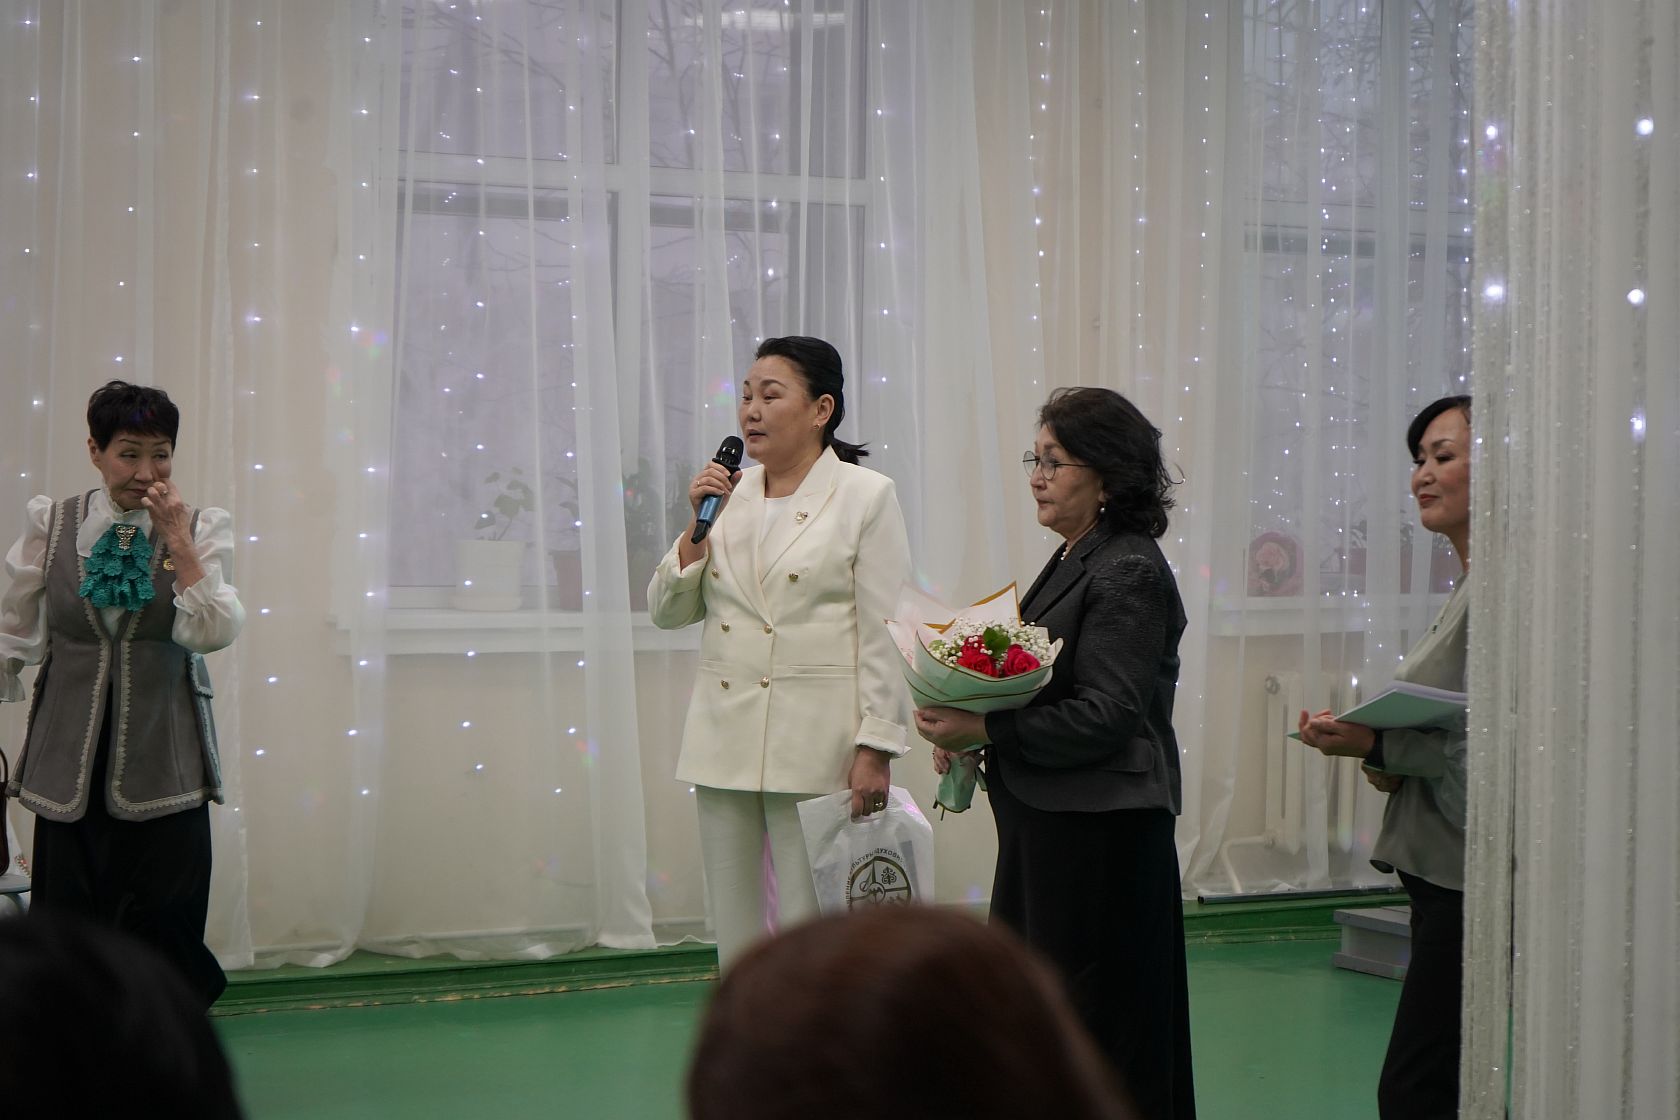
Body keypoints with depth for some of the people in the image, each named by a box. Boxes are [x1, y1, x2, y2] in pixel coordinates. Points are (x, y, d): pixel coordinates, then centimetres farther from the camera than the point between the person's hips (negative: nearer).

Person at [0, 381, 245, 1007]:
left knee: (163, 922, -1)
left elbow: (213, 633, -12)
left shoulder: (201, 529, 0)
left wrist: (177, 540, -16)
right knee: (66, 918, 3)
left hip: (162, 760, -1)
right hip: (71, 758, 1)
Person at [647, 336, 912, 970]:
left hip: (817, 746, -6)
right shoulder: (728, 495, 12)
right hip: (726, 739, 6)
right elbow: (666, 611, 12)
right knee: (735, 935, 11)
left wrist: (877, 748, -12)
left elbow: (885, 634, -6)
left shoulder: (865, 496, -3)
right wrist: (698, 526, -2)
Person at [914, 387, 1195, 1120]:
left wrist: (986, 729, -22)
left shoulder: (1128, 572, -14)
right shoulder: (1072, 561, 15)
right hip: (1047, 823, 10)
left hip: (1099, 832, -10)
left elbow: (1106, 715, -21)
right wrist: (966, 738, 5)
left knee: (1092, 1015, -1)